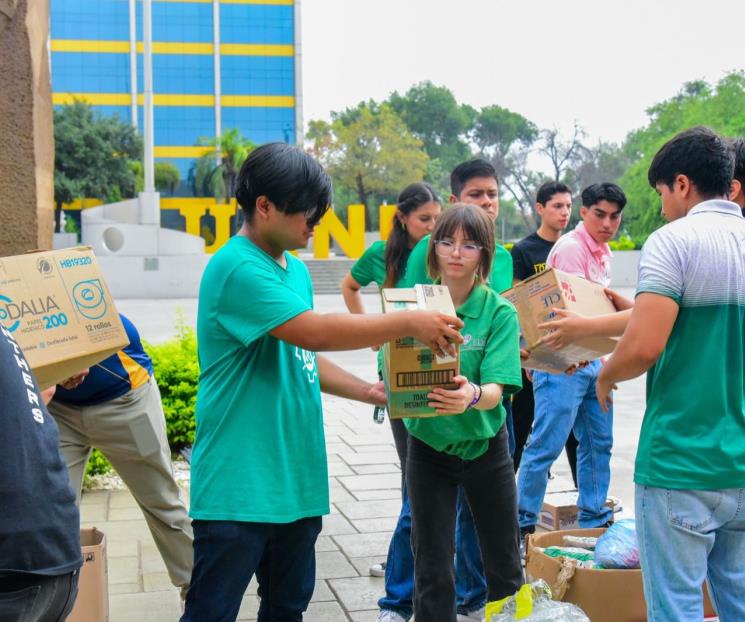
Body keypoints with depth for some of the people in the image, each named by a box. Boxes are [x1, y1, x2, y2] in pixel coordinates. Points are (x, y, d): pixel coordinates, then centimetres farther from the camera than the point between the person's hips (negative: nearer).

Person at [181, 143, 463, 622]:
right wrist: (410, 323, -18)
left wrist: (370, 392, 9)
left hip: (296, 478, 9)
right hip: (239, 486, -9)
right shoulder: (237, 268, -17)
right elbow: (315, 331, -25)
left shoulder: (296, 270, 13)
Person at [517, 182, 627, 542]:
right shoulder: (571, 248, -14)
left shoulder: (603, 252, 16)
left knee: (598, 442, 14)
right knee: (546, 446, -5)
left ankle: (594, 519, 26)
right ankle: (522, 523, 5)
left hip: (592, 359, 10)